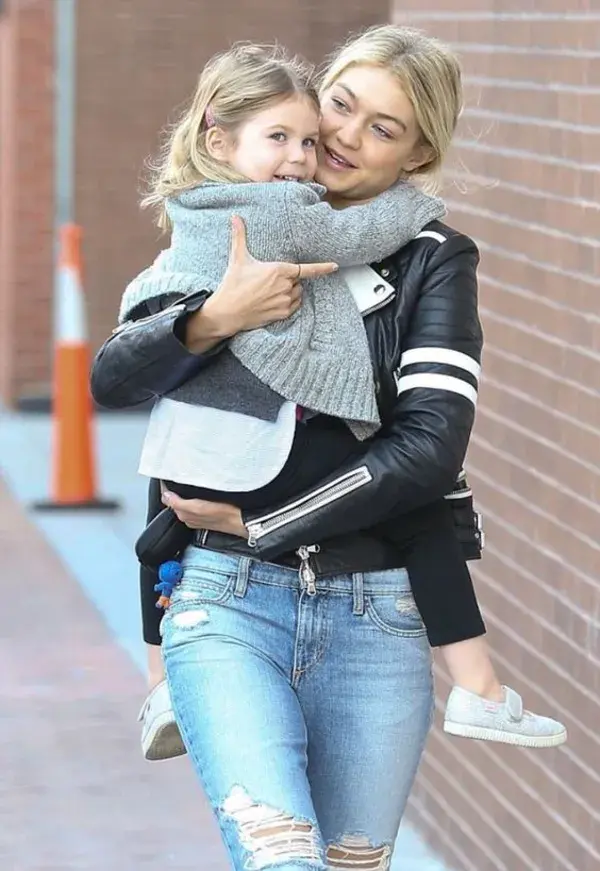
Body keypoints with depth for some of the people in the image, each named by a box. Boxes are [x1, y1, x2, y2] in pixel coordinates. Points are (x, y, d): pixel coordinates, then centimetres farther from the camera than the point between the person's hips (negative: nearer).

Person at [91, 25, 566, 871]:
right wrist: (216, 318, -19)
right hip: (229, 602, 0)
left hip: (373, 617, 0)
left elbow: (430, 449, -10)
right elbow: (113, 379, 0)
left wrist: (256, 520, -8)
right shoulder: (233, 235, 8)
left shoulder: (433, 261, 1)